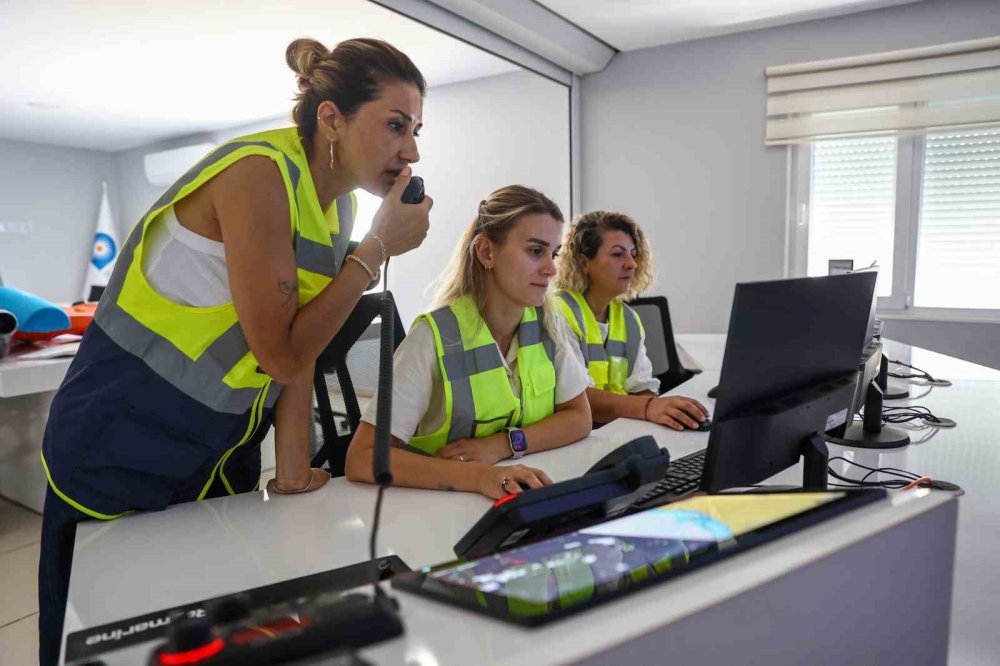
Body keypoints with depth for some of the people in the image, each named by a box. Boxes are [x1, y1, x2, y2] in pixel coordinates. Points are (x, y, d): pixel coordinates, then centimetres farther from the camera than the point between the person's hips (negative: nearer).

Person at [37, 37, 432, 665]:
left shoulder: (338, 204, 1)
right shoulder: (259, 173, -23)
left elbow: (300, 351, 1)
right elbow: (281, 352, -24)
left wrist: (293, 471, -1)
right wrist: (379, 248, -20)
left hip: (220, 459, 7)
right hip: (120, 454, -7)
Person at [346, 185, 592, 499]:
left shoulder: (546, 322, -2)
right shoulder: (435, 337, -17)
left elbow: (579, 417, 2)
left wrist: (502, 445, -15)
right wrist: (475, 476, -35)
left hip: (527, 502, 4)